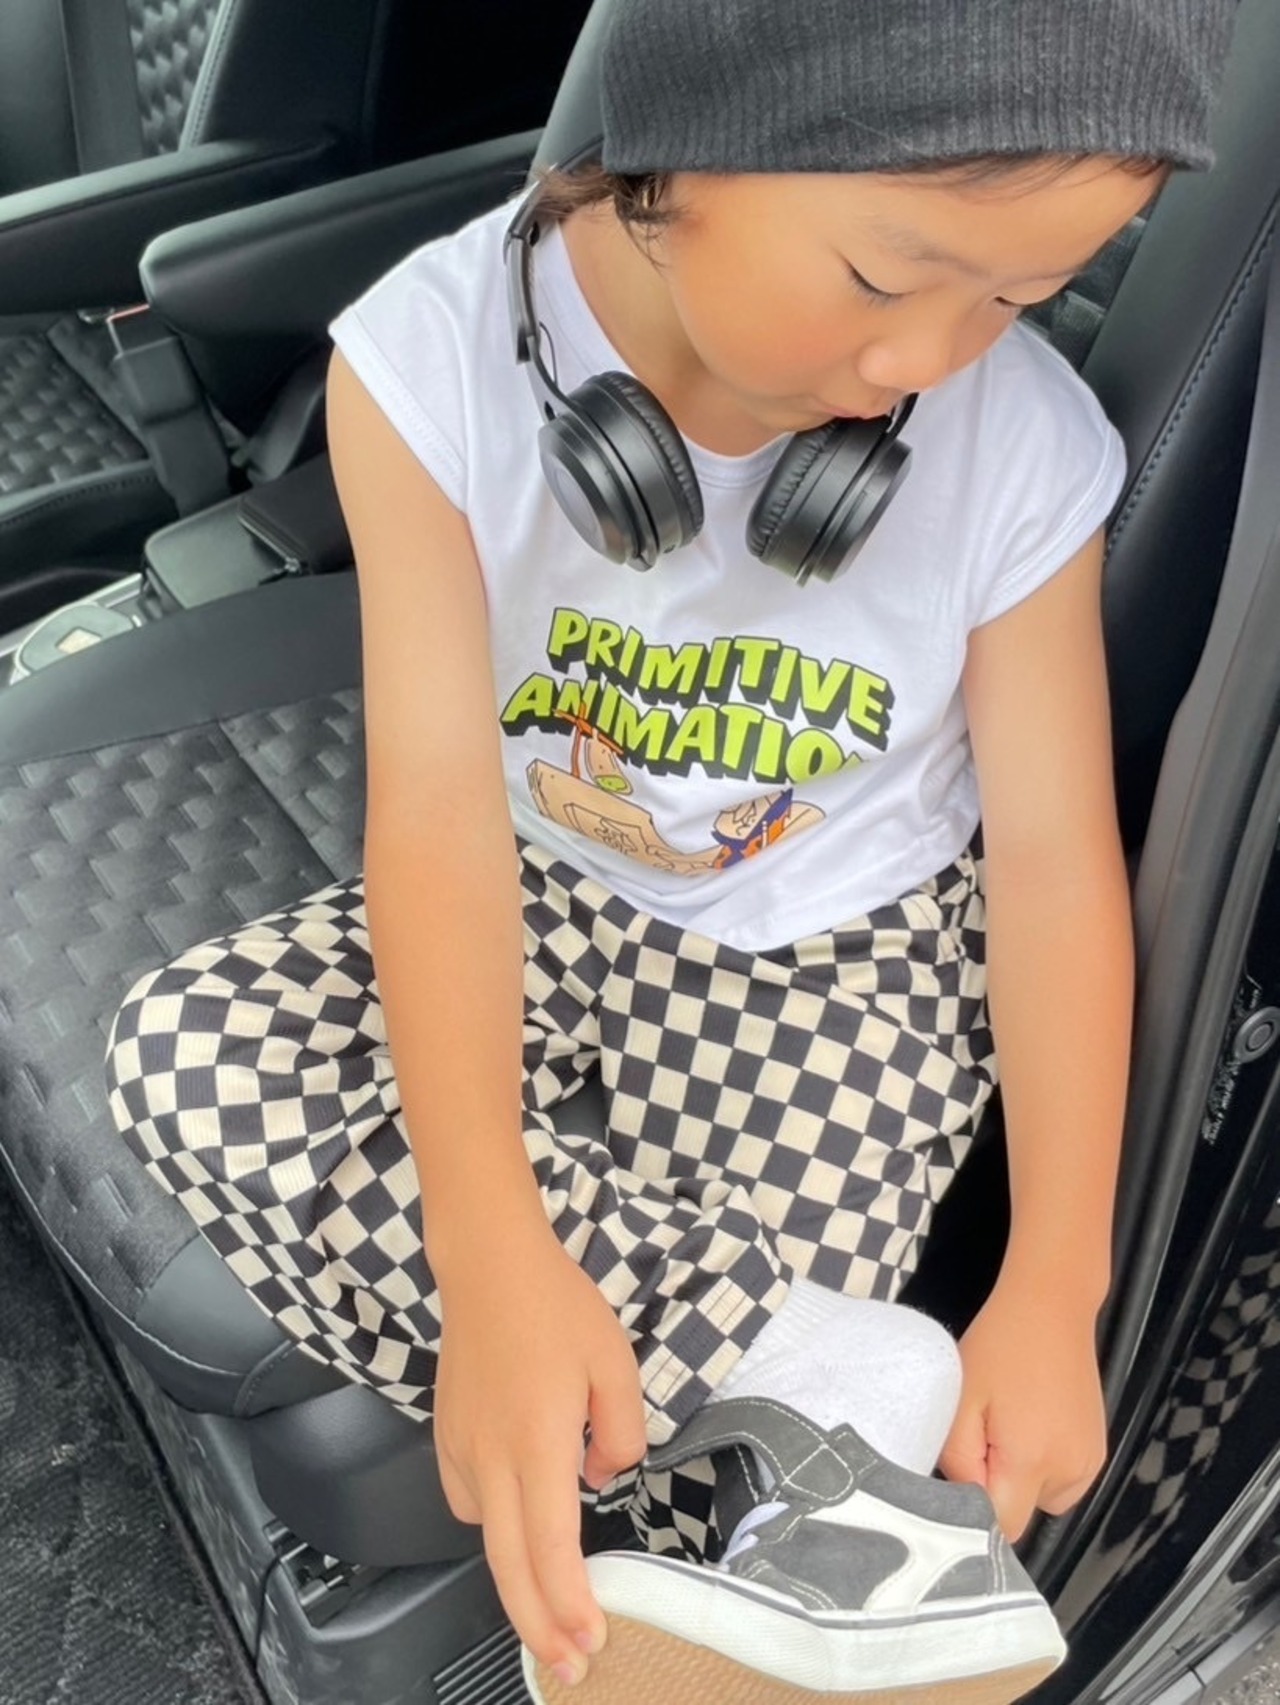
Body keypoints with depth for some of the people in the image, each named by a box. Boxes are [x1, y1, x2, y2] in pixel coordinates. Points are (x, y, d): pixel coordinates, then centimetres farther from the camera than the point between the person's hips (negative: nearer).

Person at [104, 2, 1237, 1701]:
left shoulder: (1030, 451, -20)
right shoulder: (434, 360, -21)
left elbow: (1053, 850, -13)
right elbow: (441, 797, -26)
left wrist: (1055, 1291, -18)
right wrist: (492, 1252, -38)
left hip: (846, 955, -2)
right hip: (554, 898, 3)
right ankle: (850, 1394, -24)